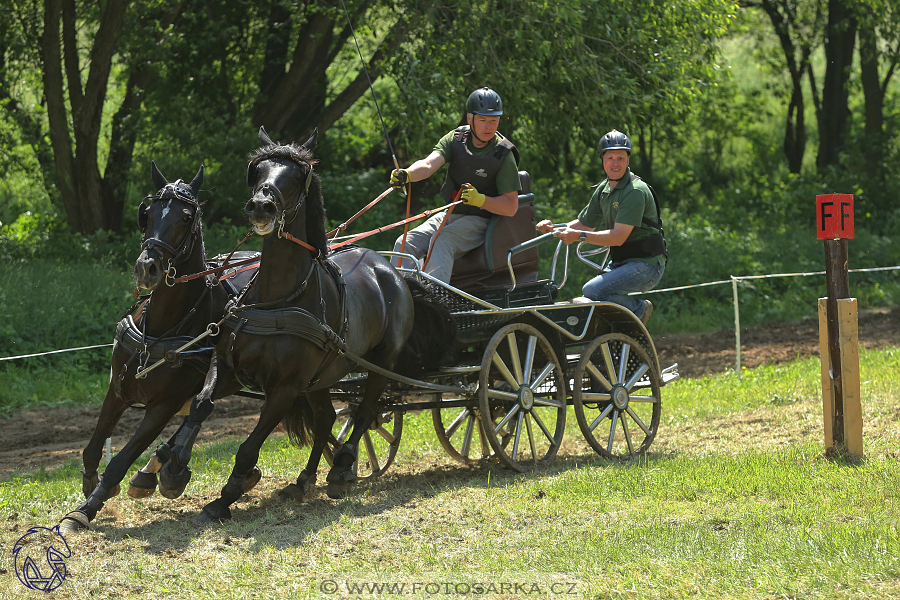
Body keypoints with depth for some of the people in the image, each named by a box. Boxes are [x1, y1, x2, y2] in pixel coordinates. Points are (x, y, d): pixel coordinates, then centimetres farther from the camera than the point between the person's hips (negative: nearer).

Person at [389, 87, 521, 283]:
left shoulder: (503, 154, -10)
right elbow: (429, 165, -17)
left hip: (479, 221, -5)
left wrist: (479, 199, -26)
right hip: (449, 214, 5)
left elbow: (511, 206, -10)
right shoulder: (456, 139, 0)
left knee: (441, 242, -33)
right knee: (405, 244, -14)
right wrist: (406, 175, -39)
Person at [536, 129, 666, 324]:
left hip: (646, 265, -9)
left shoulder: (636, 191, -18)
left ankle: (638, 308, -5)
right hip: (620, 262, 9)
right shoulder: (603, 189, 10)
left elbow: (619, 236, -25)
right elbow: (584, 224, 18)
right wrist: (555, 229, 0)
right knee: (580, 301, -1)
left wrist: (579, 236, -31)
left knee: (591, 291, -25)